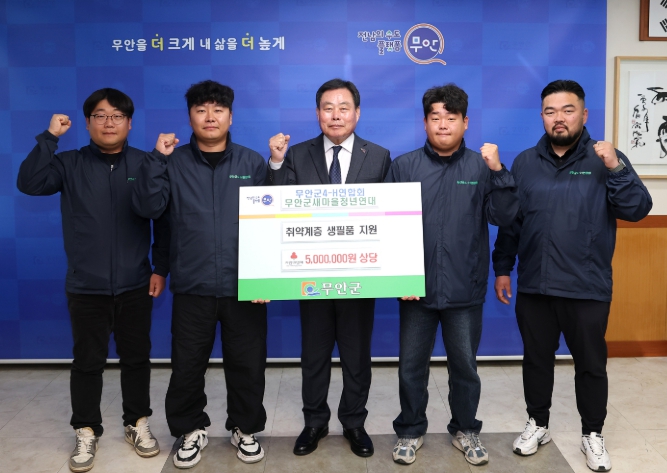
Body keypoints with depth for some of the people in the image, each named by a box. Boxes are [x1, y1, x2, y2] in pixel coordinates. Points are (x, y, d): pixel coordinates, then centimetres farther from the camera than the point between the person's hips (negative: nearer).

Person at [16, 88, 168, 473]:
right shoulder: (70, 164, 0)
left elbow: (164, 220, 1)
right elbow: (29, 183, -15)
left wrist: (161, 268, -1)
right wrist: (49, 137, -19)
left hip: (135, 285, 0)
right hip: (86, 287, 0)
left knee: (137, 357, 12)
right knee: (87, 362, 9)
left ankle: (138, 423, 29)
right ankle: (87, 432, 24)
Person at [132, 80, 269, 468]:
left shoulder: (253, 162, 4)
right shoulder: (173, 163, 4)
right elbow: (148, 208, -7)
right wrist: (157, 159, -14)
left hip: (244, 286, 0)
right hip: (192, 287, 0)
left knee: (247, 364, 10)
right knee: (187, 365, 11)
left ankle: (246, 429, 31)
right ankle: (191, 430, 32)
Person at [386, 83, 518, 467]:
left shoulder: (481, 166, 1)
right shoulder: (404, 166, 0)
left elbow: (504, 217, -7)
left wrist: (498, 172, -19)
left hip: (466, 291, 0)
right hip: (417, 288, 0)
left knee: (465, 366, 14)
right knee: (412, 367, 11)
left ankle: (466, 431, 33)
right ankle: (411, 431, 30)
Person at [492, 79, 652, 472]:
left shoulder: (606, 160, -2)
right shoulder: (525, 163, 4)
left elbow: (637, 210, -11)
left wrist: (616, 169, -24)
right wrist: (502, 268, 8)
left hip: (588, 288, -2)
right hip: (534, 287, 2)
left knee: (591, 364, 10)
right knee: (537, 360, 15)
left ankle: (593, 434, 29)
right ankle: (538, 424, 33)